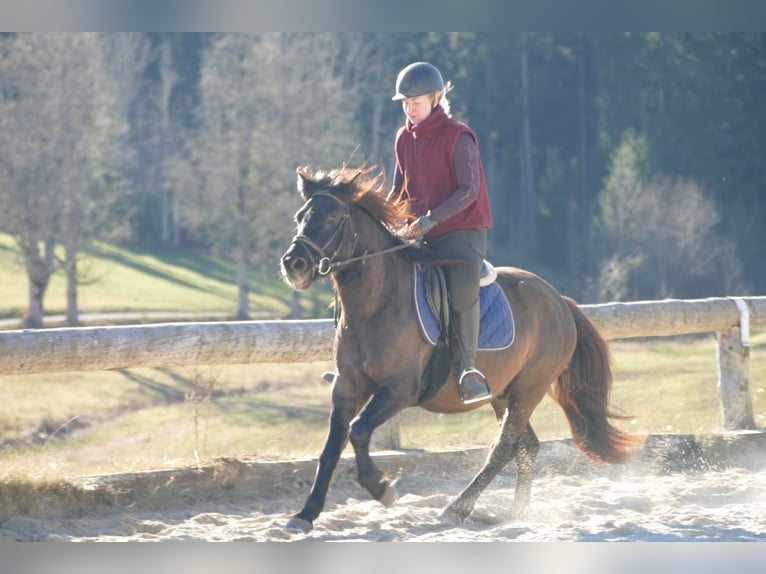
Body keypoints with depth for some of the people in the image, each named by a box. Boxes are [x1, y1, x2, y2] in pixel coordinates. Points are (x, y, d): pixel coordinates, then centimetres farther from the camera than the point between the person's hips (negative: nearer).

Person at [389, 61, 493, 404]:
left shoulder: (458, 137, -11)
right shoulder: (404, 139, 10)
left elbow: (468, 190, -18)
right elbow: (399, 188, 18)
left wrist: (429, 220, -26)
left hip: (463, 229, -8)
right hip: (420, 234, 8)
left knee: (462, 287, -33)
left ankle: (468, 367, -27)